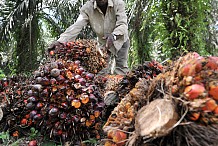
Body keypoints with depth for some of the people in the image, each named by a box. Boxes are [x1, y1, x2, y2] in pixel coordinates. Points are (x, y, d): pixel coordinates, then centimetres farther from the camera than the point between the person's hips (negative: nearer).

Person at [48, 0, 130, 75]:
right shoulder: (87, 8, -21)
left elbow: (123, 24, -31)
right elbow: (76, 26, -31)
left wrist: (113, 35, -54)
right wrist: (60, 41, -46)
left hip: (120, 41, 0)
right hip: (103, 43, 1)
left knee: (121, 67, -7)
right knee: (102, 70, -3)